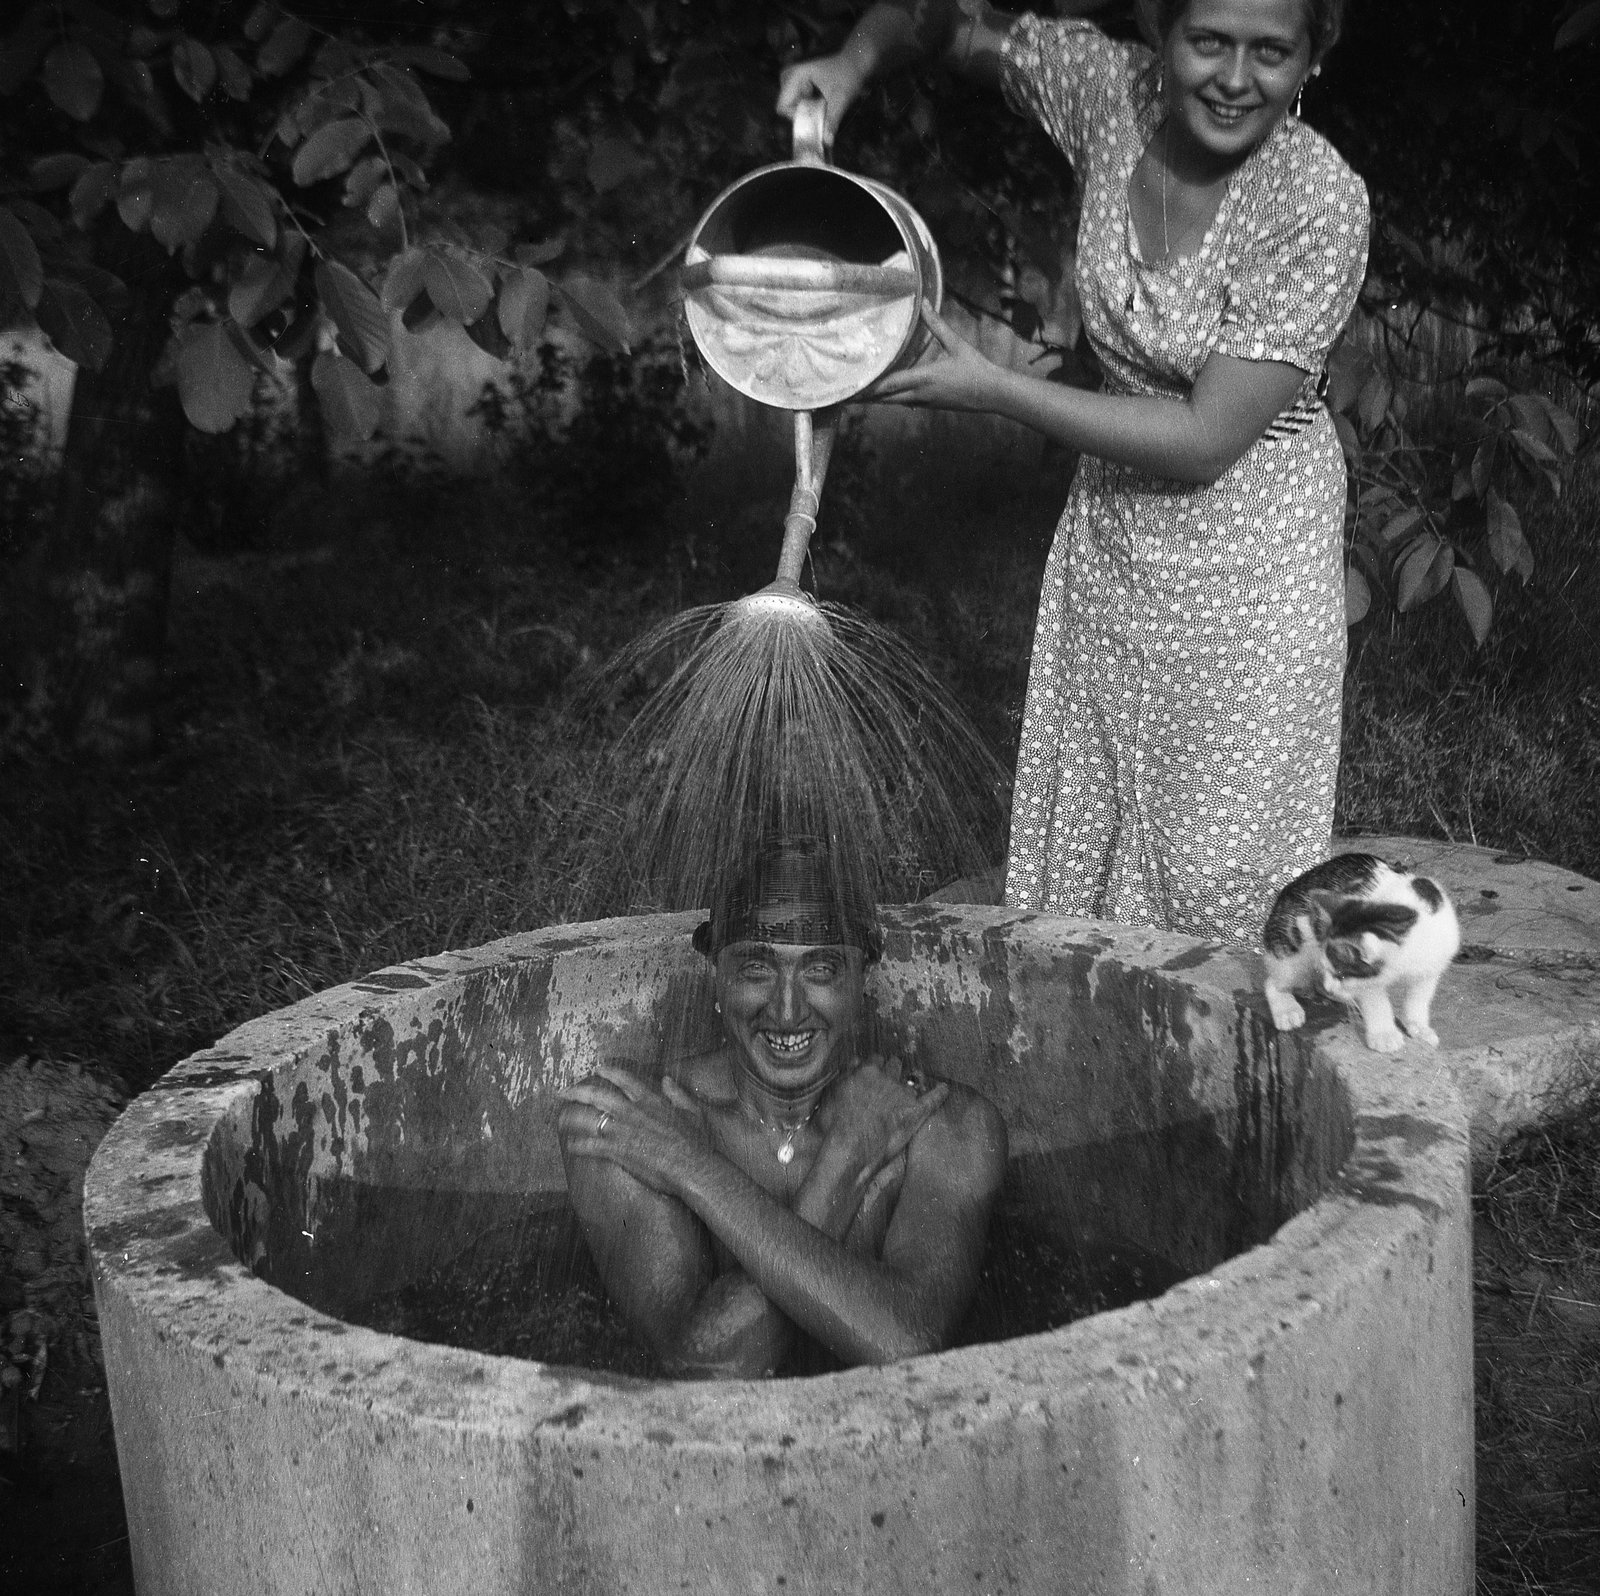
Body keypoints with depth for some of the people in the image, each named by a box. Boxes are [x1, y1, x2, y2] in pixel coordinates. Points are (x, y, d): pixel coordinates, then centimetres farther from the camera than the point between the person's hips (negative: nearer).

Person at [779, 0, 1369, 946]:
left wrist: (993, 391, -23)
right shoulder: (1112, 90, -11)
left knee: (1223, 860, 3)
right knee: (1087, 813, 16)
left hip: (1248, 554, -5)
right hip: (1113, 516, 5)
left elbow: (1205, 439, -24)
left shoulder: (1323, 204, -24)